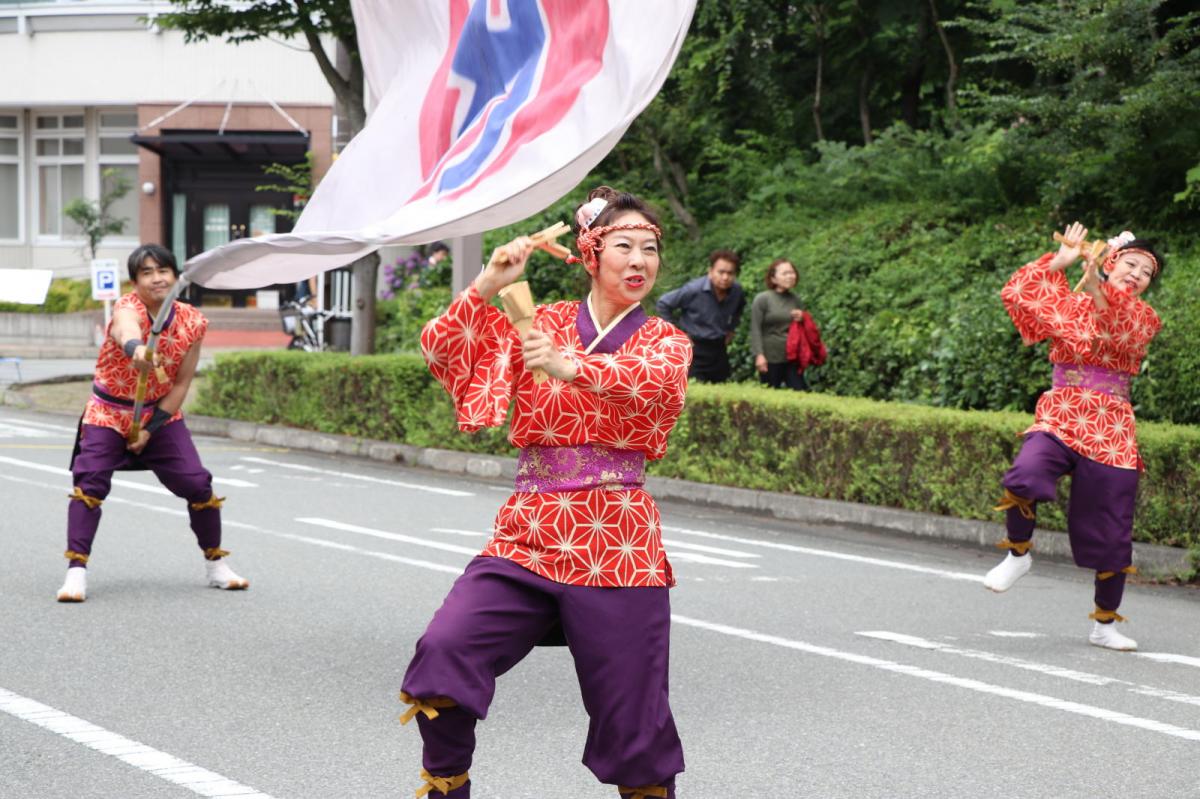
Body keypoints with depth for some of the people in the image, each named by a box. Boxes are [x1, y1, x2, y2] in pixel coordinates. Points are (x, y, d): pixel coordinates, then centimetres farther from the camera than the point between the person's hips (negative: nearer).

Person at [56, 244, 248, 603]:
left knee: (197, 483, -4)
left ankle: (215, 564, 16)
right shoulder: (127, 307, -23)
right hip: (108, 413, -3)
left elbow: (181, 383, -4)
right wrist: (136, 348, -74)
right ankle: (76, 571, -15)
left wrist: (152, 427, -13)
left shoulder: (193, 323, -10)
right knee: (89, 482, -19)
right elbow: (126, 329, -50)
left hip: (160, 414, 3)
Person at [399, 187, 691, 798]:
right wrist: (490, 284, -15)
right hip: (528, 535, 1)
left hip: (618, 546, -1)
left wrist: (571, 366, -35)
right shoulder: (537, 324, 12)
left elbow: (651, 380, -16)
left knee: (632, 725, -1)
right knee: (443, 651, -21)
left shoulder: (665, 342, 9)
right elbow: (441, 349, 1)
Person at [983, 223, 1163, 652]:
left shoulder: (1143, 318, 9)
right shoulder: (1068, 304, 10)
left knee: (1112, 531, 2)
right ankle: (1018, 553, -7)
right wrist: (1060, 261, -9)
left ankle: (1105, 623, 19)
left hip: (1111, 428, 1)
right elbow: (1018, 293, -4)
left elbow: (1122, 331, -16)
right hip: (1059, 418, -1)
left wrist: (1096, 289, -31)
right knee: (1025, 477, -33)